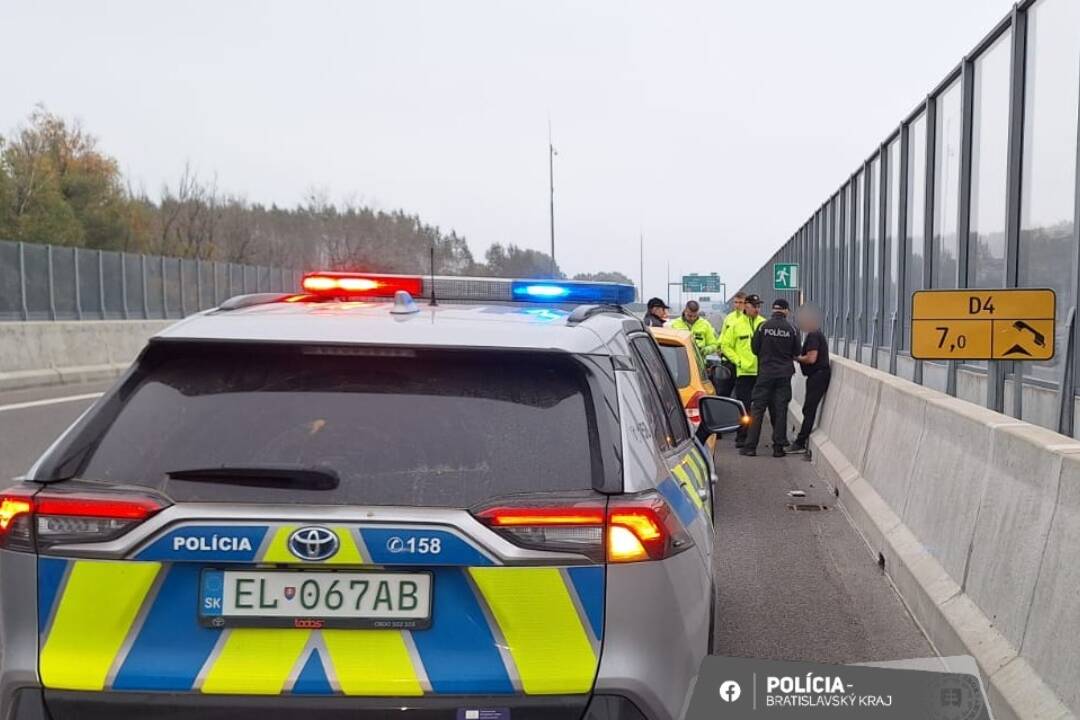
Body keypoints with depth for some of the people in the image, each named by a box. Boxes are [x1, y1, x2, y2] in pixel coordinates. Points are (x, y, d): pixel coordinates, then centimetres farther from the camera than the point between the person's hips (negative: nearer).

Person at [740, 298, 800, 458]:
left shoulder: (763, 326, -6)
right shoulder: (791, 329, -4)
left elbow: (754, 348, 0)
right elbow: (796, 353, 4)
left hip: (765, 373, -1)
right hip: (784, 374, 1)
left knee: (757, 409, 4)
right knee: (780, 410, 5)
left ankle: (750, 446, 3)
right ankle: (778, 447, 6)